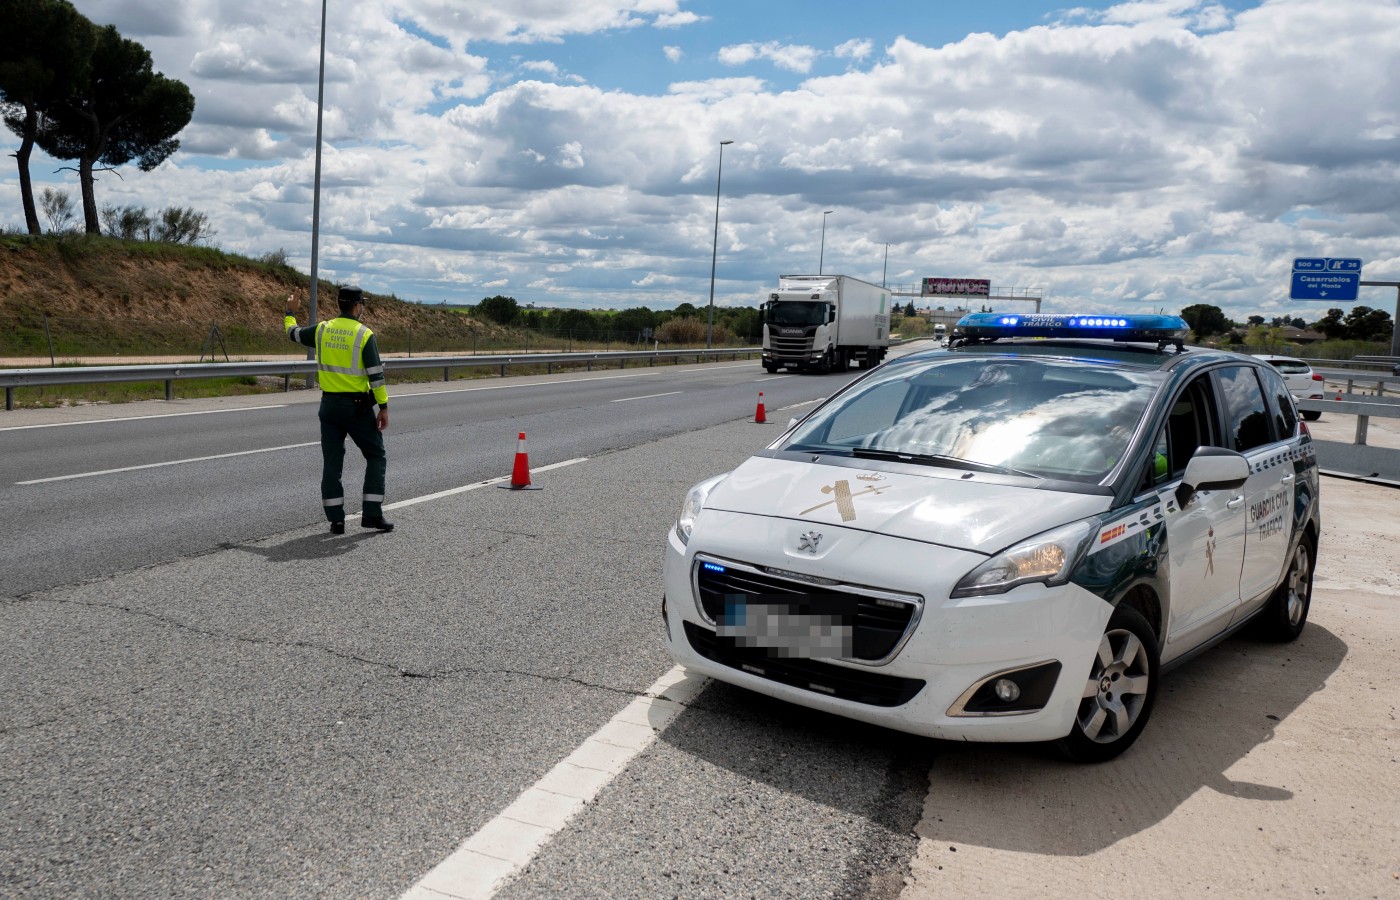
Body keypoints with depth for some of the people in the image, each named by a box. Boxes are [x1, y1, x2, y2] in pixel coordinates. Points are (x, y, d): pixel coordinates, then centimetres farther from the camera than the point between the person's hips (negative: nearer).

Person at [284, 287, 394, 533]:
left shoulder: (322, 330, 3)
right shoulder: (364, 334, -10)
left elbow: (293, 332, 22)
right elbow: (376, 374, -13)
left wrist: (290, 312, 42)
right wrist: (384, 407, -7)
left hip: (329, 404, 4)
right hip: (357, 407, -4)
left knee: (331, 462, 8)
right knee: (376, 457, 8)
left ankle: (335, 519, 8)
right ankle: (372, 514, 2)